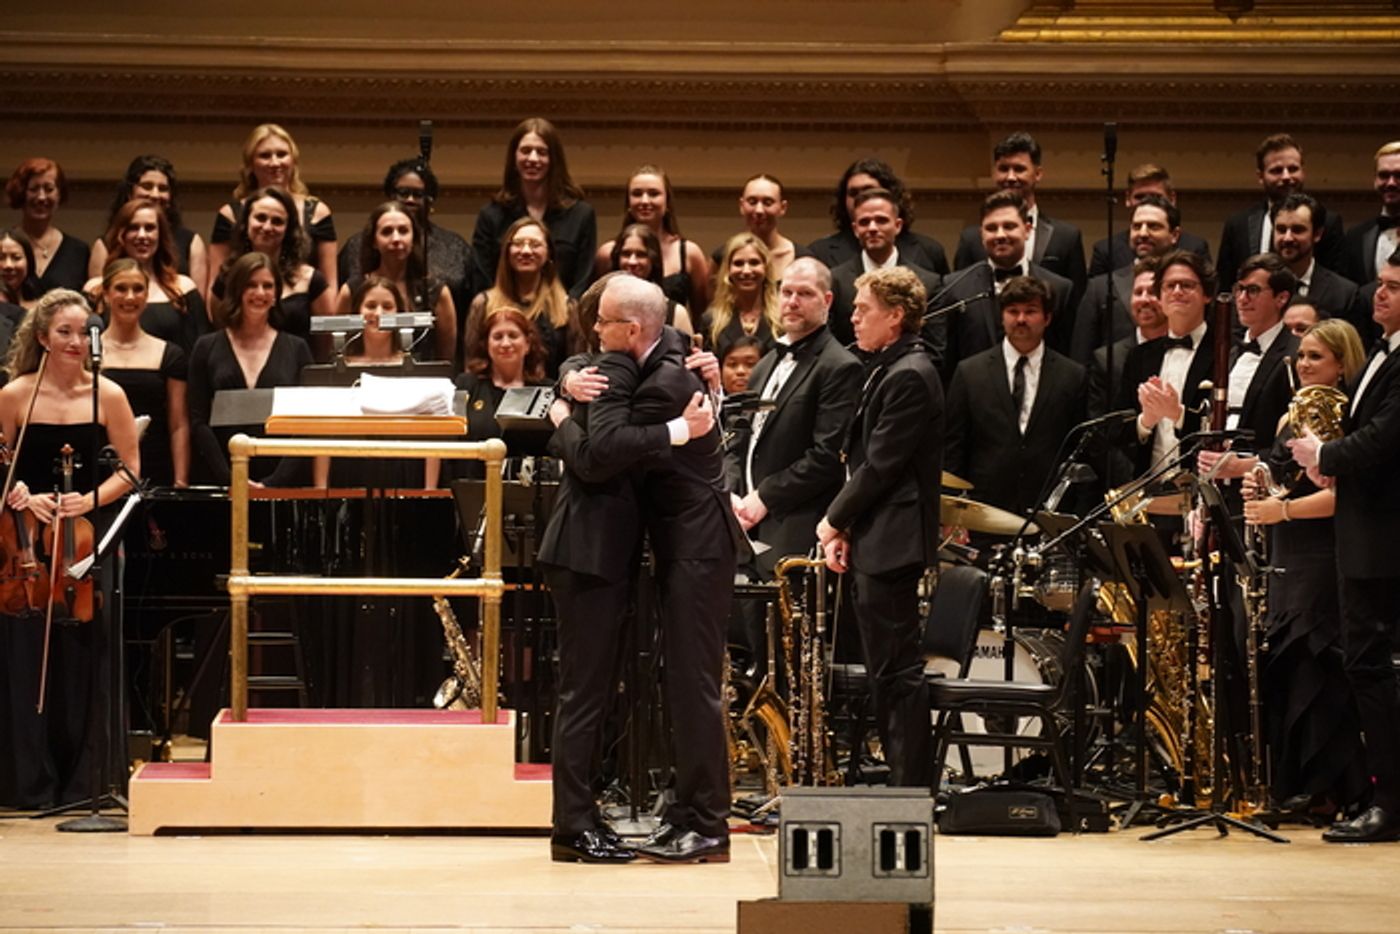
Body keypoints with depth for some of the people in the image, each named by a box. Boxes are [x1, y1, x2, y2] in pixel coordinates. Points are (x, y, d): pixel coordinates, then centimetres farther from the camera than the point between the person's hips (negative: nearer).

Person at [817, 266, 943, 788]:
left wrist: (835, 521, -7)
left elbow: (881, 466, -18)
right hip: (871, 546, 10)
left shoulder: (909, 376, -14)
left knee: (898, 671, -8)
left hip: (892, 544, -10)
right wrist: (843, 529, 9)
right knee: (887, 672, 11)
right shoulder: (886, 372, 18)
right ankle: (900, 780, 15)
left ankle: (911, 789, -6)